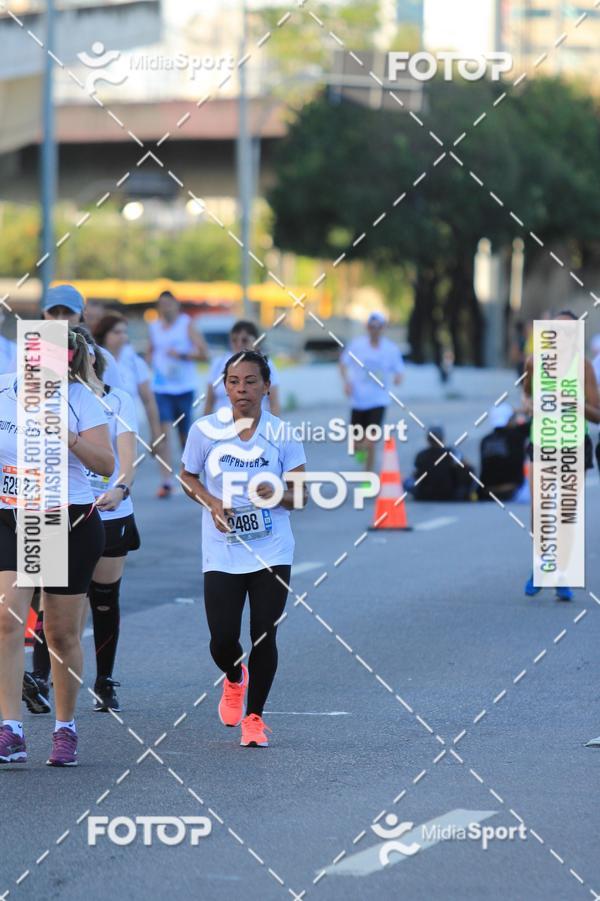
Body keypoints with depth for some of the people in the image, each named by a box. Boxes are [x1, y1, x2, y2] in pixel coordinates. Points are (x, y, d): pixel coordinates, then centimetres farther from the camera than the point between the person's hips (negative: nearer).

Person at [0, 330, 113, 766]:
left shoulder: (80, 399, -8)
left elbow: (107, 464, -14)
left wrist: (71, 438, -27)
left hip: (71, 523, -2)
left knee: (62, 633, 7)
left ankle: (66, 729, 23)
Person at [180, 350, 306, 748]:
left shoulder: (283, 433, -3)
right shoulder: (205, 430, -2)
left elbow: (300, 495, 0)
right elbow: (188, 477, 12)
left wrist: (276, 493, -23)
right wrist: (212, 503, -8)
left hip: (272, 552, 0)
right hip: (222, 552, 0)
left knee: (264, 636, -3)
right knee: (223, 639, -4)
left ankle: (254, 716, 13)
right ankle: (235, 679, 32)